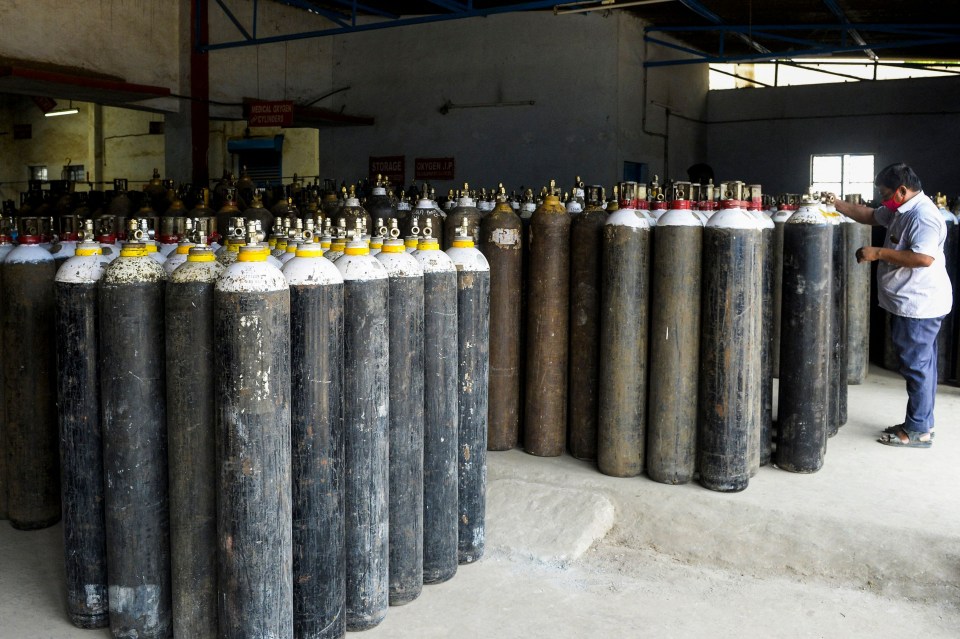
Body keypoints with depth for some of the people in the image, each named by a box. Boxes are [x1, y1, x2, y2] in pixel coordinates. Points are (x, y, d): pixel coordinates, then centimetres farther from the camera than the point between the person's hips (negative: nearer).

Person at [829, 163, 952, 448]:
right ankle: (920, 423, 26)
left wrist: (879, 253, -24)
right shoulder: (901, 211, 11)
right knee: (920, 365, 16)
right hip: (911, 303, 10)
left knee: (916, 365, -2)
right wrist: (836, 204, 14)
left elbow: (924, 258, -30)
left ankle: (918, 431, 7)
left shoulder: (923, 216, -21)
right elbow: (869, 215, 23)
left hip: (919, 305, -10)